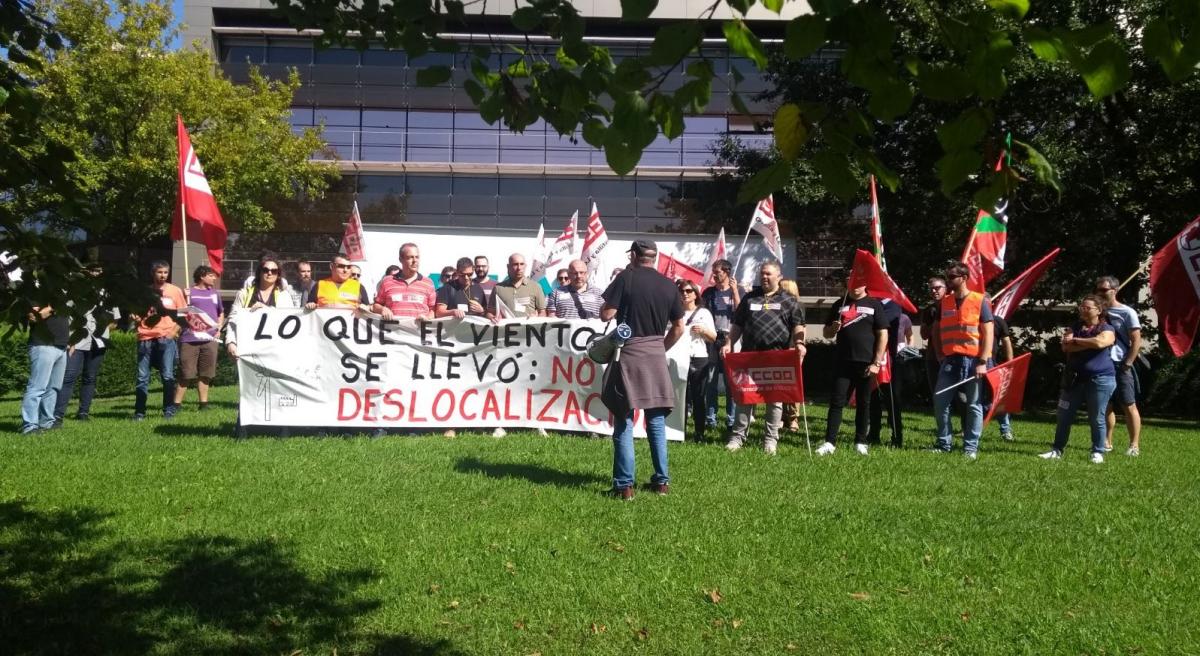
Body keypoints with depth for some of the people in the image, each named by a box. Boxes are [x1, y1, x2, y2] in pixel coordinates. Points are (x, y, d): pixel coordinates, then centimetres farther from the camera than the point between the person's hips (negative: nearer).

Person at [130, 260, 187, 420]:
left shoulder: (175, 291, 8)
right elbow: (139, 315, 17)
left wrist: (174, 332, -4)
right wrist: (134, 317, -6)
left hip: (166, 339, -1)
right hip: (146, 339, 2)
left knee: (168, 376, -5)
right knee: (142, 377, 1)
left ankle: (169, 410, 5)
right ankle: (139, 412, 8)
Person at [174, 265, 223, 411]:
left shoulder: (215, 293, 16)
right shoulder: (189, 292, 1)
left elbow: (221, 313, 27)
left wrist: (219, 327, 12)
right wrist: (185, 299, -16)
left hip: (209, 339, 4)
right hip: (189, 339, -4)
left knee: (205, 374, 7)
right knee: (186, 374, -5)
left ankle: (204, 403, 14)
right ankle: (177, 403, 0)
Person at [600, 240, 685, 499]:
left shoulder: (625, 278, -6)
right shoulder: (669, 285, 6)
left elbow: (606, 315, -10)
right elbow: (678, 328, 9)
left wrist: (616, 294, 6)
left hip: (628, 353, -4)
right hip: (656, 356, 4)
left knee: (623, 421, 1)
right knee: (656, 421, 12)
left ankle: (624, 485, 0)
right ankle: (662, 480, 16)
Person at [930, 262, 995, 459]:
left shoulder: (980, 301, -2)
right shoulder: (944, 302, 11)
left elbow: (988, 334, -6)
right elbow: (937, 331, 18)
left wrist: (982, 362, -13)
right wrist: (940, 355, 7)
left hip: (973, 361, -4)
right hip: (950, 361, 4)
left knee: (974, 405, 2)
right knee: (940, 401, 0)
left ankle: (971, 448, 8)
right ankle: (944, 443, 12)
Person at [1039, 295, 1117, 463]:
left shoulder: (1107, 329, -1)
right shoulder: (1075, 328, 11)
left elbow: (1099, 342, -23)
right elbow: (1065, 347, -6)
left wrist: (1075, 340, -10)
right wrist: (1089, 344, -15)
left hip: (1100, 379, -4)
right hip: (1074, 379, 5)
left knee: (1096, 418, 1)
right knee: (1064, 415, 4)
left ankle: (1098, 452, 13)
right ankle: (1057, 450, 11)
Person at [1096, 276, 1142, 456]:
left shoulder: (1127, 313, -5)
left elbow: (1136, 341, -8)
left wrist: (1127, 365, -13)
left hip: (1120, 367, -6)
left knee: (1129, 406, -3)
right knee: (1106, 405, 10)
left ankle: (1134, 445, -1)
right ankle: (1106, 443, 16)